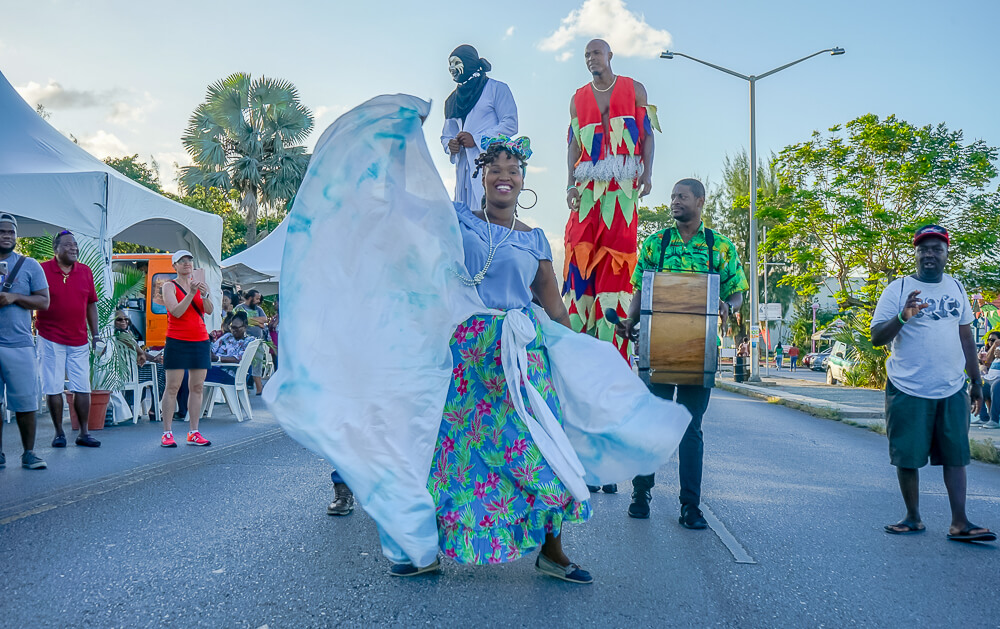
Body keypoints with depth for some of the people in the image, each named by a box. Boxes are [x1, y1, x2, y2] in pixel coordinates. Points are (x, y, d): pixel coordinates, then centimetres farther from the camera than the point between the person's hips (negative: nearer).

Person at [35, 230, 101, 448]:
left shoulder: (85, 271, 8)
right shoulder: (43, 270, -3)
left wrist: (95, 334, 10)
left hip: (79, 340, 3)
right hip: (50, 340, -3)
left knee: (82, 388, 3)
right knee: (53, 388, 2)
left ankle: (83, 433, 11)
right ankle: (59, 433, 12)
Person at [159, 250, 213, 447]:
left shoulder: (200, 285, 12)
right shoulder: (169, 286, 1)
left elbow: (209, 311, -1)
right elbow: (176, 312, -13)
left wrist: (205, 295, -20)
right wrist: (191, 293, -23)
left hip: (200, 341, 4)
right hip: (177, 342, -4)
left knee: (197, 387, 3)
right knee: (172, 387, -5)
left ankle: (194, 433, 7)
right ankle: (167, 433, -1)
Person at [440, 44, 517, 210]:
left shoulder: (496, 89, 8)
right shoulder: (452, 100, 26)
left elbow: (510, 125, -3)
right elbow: (446, 135, 27)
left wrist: (476, 139, -10)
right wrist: (450, 145, 1)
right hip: (463, 168, 6)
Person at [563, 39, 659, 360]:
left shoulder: (634, 89, 13)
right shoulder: (578, 99, 18)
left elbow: (647, 135, 9)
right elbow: (574, 144, 12)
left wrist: (647, 172, -6)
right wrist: (571, 184, -1)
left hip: (623, 185, -2)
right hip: (588, 185, 2)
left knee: (617, 252, -8)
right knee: (580, 251, -8)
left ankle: (611, 341, -7)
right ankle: (578, 341, -7)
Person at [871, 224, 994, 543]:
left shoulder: (956, 287, 11)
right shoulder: (898, 289, -4)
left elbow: (966, 335, 18)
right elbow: (876, 337, -9)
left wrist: (976, 380, 16)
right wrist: (902, 317, -27)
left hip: (952, 389, 4)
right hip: (908, 390, -3)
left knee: (955, 456, 3)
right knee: (907, 457, 4)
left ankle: (959, 523, 8)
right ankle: (913, 517, 18)